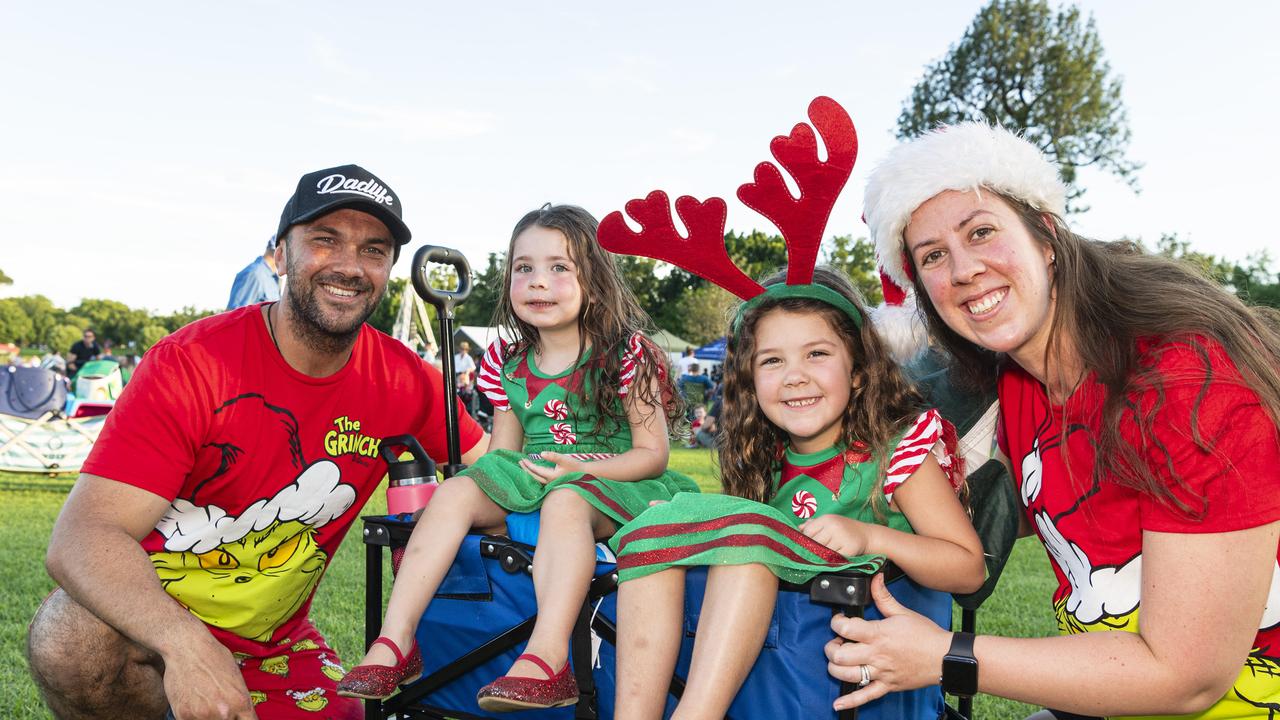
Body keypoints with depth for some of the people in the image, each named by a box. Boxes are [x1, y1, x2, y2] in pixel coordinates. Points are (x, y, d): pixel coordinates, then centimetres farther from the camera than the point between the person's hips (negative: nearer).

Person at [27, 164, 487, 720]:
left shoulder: (403, 380, -10)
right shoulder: (191, 364, -22)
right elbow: (79, 537, -28)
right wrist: (186, 643, -44)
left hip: (272, 642, 4)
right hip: (152, 614, -4)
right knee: (74, 644, -33)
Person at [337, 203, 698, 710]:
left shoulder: (626, 354, -5)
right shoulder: (509, 365, 10)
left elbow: (652, 455, -7)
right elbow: (502, 455, 15)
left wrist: (578, 468, -19)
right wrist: (491, 476, -7)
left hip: (610, 484, -5)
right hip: (530, 481, 5)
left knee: (565, 501, -36)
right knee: (455, 491, -18)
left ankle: (547, 660, -47)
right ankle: (395, 641, -22)